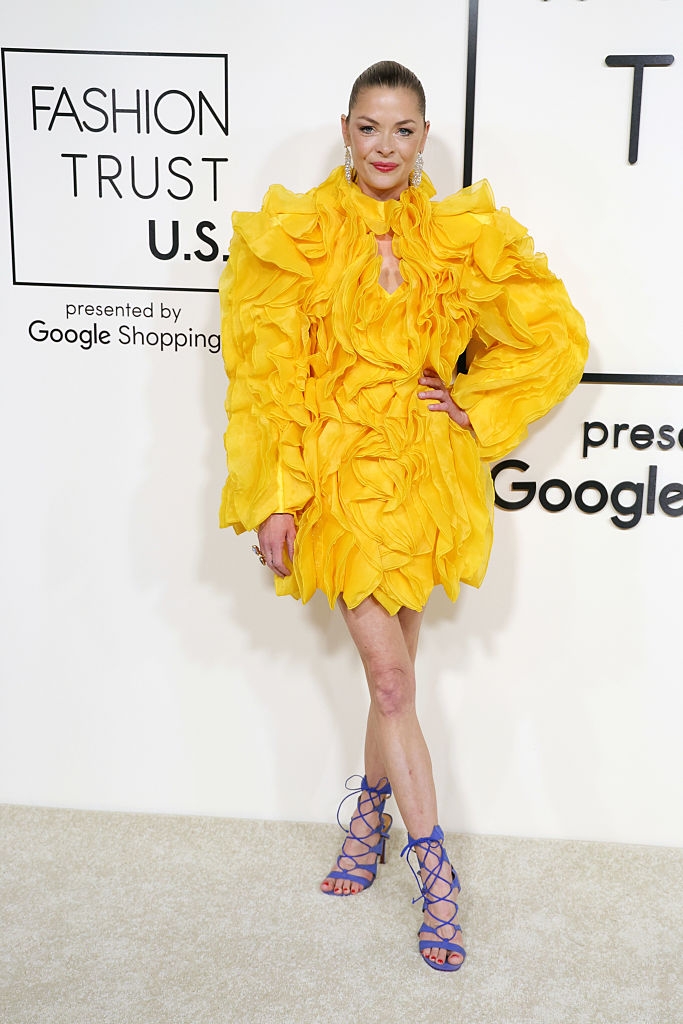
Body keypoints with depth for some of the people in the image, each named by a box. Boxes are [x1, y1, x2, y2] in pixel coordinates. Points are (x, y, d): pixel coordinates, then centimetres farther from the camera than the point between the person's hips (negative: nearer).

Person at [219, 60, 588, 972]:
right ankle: (435, 870, 11)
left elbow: (555, 338, 8)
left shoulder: (462, 239, 3)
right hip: (336, 473, -2)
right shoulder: (296, 237, -2)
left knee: (392, 671, 12)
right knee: (391, 678, -3)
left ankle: (370, 817, 37)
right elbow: (269, 373, -5)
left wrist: (473, 407, 0)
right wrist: (274, 496, -9)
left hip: (424, 472, 2)